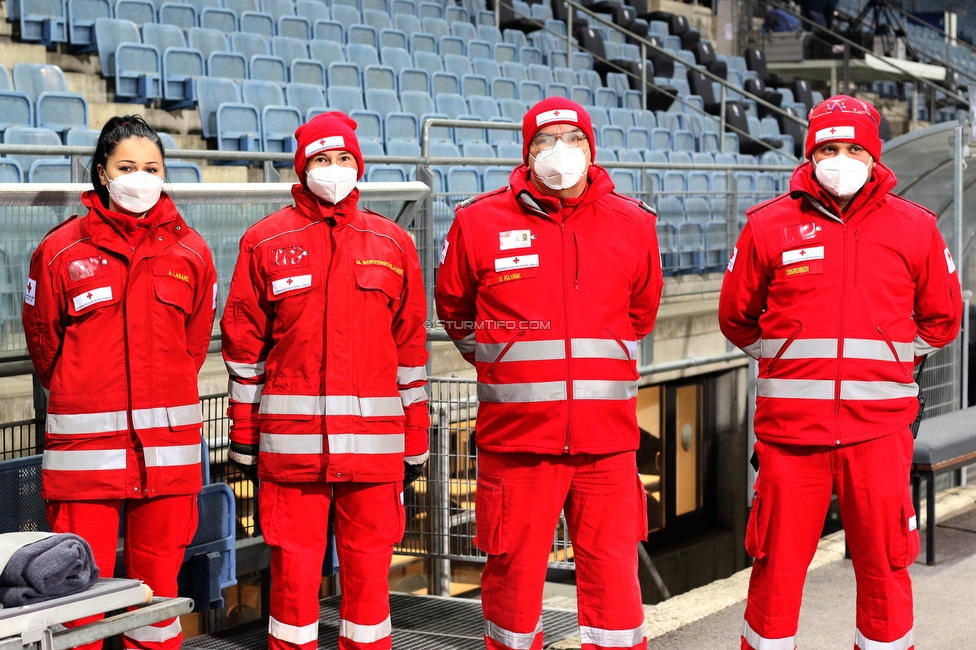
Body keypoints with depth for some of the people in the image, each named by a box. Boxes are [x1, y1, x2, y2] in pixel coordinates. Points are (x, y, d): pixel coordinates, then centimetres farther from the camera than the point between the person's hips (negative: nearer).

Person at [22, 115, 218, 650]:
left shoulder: (189, 252, 6)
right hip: (85, 442, -2)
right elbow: (42, 338, 9)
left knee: (158, 575, 9)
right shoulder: (61, 250, -1)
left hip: (167, 441, 2)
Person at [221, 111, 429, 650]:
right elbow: (243, 343, 6)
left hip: (374, 438, 1)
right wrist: (243, 434, 3)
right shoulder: (266, 241, 6)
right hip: (290, 439, -1)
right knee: (293, 564, 3)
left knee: (368, 564, 6)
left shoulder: (392, 243, 10)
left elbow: (410, 345, 11)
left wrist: (415, 437, 9)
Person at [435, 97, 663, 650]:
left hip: (607, 438, 1)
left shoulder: (633, 225, 6)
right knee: (513, 571, 8)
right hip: (516, 437, -1)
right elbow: (455, 308, 18)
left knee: (614, 577, 1)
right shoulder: (480, 222, 1)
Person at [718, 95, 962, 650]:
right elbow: (736, 316, 15)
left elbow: (941, 319, 17)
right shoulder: (770, 226, 4)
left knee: (885, 566, 7)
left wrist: (890, 359, 12)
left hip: (878, 431, 1)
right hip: (790, 429, -1)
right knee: (778, 567, 4)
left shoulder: (914, 228, 6)